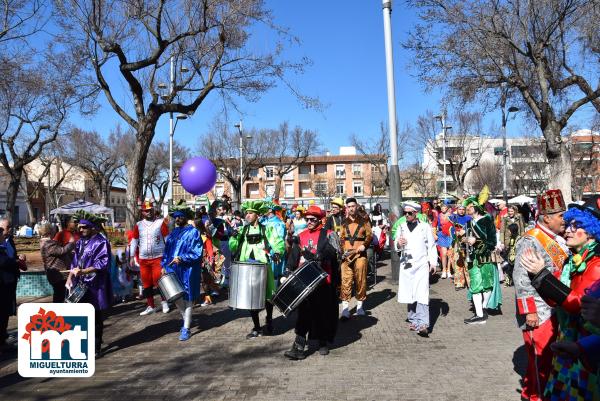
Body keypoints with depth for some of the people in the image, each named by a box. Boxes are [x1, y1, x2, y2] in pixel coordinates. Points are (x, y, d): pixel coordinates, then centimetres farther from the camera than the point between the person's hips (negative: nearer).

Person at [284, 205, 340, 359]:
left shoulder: (328, 234, -1)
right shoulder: (301, 235, 11)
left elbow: (333, 252, -16)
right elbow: (295, 257, 13)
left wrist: (315, 256, -26)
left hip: (323, 279, -3)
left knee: (323, 311, 9)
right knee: (304, 311, 0)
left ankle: (323, 342, 28)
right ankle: (299, 347, 0)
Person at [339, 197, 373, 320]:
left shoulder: (364, 221, 7)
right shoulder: (344, 222, 12)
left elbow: (369, 235, 5)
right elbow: (341, 238, 13)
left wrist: (364, 245, -12)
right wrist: (343, 249, -3)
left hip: (360, 255, -1)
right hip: (346, 255, 1)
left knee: (360, 280, 4)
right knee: (346, 281, -5)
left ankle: (360, 305, 19)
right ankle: (345, 308, -4)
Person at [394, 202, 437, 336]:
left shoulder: (425, 227, 5)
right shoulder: (401, 227, 11)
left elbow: (431, 245, 8)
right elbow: (396, 246, 7)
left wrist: (433, 262, 2)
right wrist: (398, 244, -16)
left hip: (421, 265, -3)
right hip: (406, 265, 3)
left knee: (421, 295, -12)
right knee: (408, 294, 6)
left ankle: (423, 324, -15)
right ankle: (413, 320, 19)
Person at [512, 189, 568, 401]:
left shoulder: (558, 239, 10)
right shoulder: (531, 241, -17)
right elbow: (521, 279, -21)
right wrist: (529, 311, -21)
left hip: (556, 309, 9)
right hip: (539, 312, -9)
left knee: (551, 353, 18)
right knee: (541, 356, 2)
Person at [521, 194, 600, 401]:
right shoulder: (574, 259, 8)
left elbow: (579, 302, -27)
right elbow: (556, 297, 6)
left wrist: (542, 274, -27)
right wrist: (537, 272, -8)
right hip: (567, 341, 8)